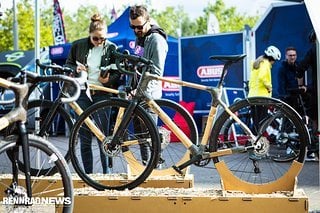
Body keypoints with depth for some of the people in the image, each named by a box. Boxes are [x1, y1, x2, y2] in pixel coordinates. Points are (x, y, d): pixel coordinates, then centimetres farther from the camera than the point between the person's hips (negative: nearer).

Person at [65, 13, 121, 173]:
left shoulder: (111, 48, -1)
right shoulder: (78, 46, 3)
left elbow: (118, 72, 3)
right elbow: (68, 64, 14)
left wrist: (109, 79, -17)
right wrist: (75, 69, -8)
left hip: (102, 94, -1)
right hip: (83, 93, 2)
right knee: (84, 138, 4)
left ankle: (106, 172, 7)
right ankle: (87, 173, 12)